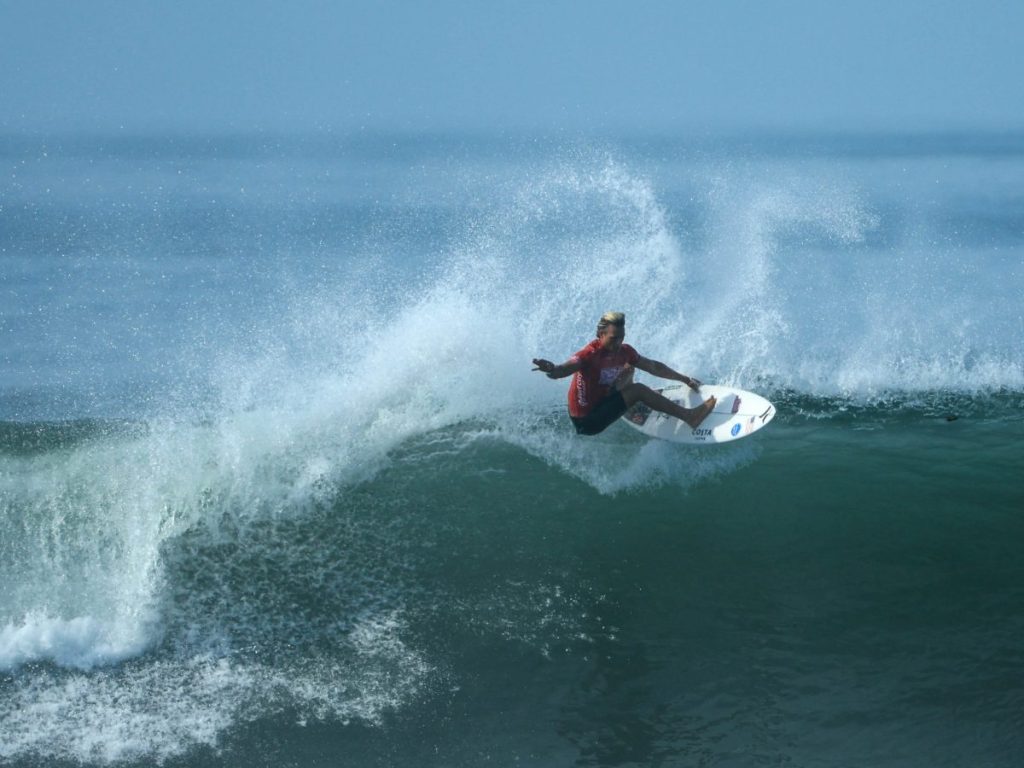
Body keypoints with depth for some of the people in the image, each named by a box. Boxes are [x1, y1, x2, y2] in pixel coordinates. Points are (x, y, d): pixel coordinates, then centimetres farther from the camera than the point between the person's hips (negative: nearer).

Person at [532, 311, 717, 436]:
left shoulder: (624, 352, -4)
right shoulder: (591, 354, -27)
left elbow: (653, 367, 9)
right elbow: (566, 368, -46)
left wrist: (685, 380, 15)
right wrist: (552, 369, -69)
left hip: (600, 402, 9)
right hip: (586, 421, -9)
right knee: (638, 390, -16)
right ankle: (689, 416, -10)